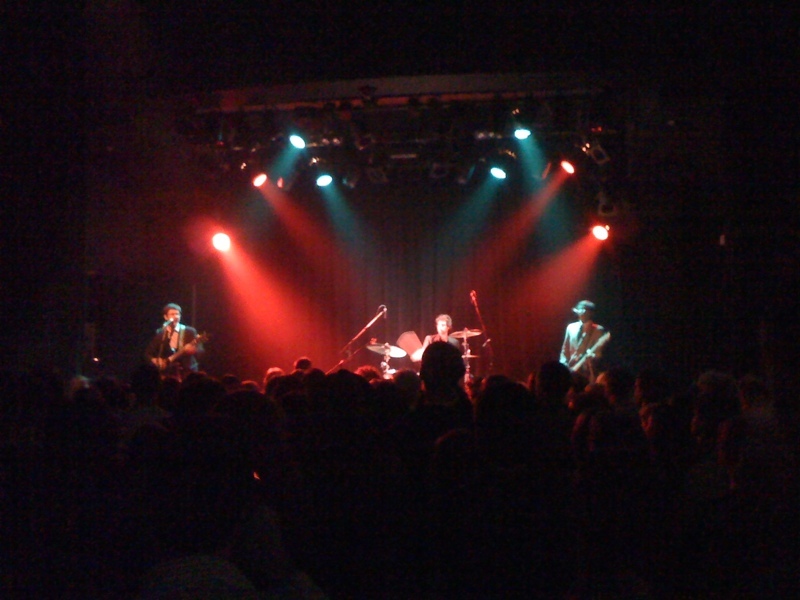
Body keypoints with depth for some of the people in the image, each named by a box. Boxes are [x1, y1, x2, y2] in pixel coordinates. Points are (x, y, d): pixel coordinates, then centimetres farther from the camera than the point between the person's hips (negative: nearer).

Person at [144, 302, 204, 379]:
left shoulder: (189, 331, 3)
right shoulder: (159, 333, 8)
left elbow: (200, 350, -5)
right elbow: (148, 353, 13)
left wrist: (193, 349, -26)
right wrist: (155, 361, -6)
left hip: (187, 372, -1)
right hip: (167, 373, 1)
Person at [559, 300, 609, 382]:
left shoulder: (599, 331, 0)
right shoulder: (571, 328, 10)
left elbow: (599, 352, -2)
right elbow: (565, 350, 13)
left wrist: (593, 356, -24)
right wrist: (564, 367, 2)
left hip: (588, 372, -3)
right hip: (571, 370, 3)